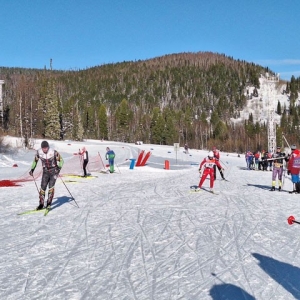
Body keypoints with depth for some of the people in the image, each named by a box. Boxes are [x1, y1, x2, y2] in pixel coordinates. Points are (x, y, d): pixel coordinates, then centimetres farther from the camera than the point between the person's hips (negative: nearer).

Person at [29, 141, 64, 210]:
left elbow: (61, 160, -9)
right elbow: (35, 161, 9)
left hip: (54, 171, -3)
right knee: (43, 187, -2)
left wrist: (59, 168, -24)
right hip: (45, 172, 3)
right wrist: (32, 170, 1)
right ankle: (41, 204, 11)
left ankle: (49, 203, -11)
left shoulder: (53, 152, -19)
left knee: (51, 186, -17)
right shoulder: (39, 152, -10)